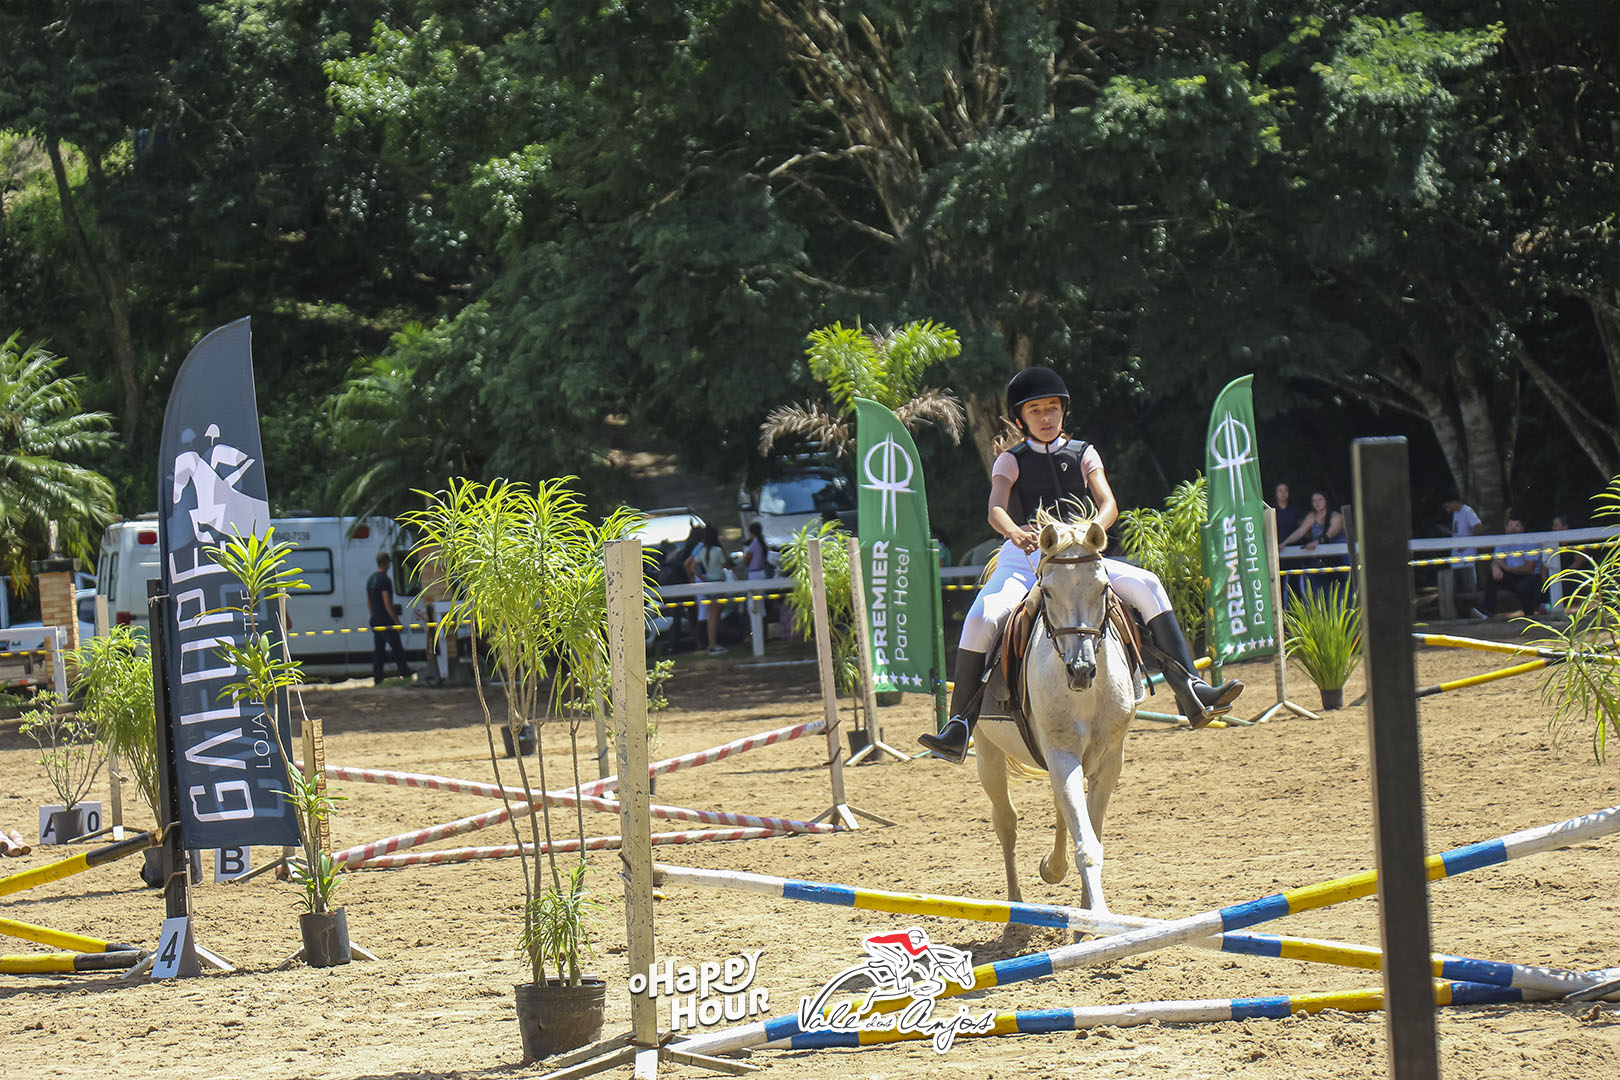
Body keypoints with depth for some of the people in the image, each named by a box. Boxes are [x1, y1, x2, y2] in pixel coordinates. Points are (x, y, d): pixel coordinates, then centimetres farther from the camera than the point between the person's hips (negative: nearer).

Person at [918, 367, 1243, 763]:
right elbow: (996, 510, -11)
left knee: (1146, 585, -20)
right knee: (982, 615, -30)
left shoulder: (1083, 454, 12)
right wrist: (1014, 532, -36)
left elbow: (1108, 503, -4)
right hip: (1024, 555, -2)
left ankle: (1190, 690, -22)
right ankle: (959, 728, -25)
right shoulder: (1010, 462, 8)